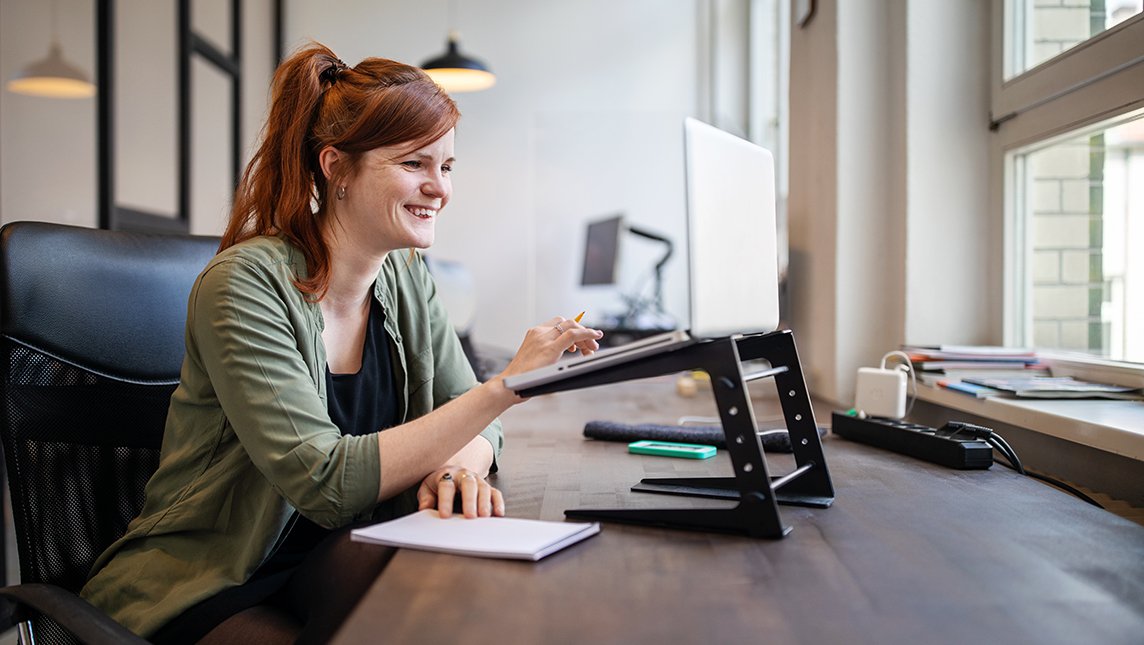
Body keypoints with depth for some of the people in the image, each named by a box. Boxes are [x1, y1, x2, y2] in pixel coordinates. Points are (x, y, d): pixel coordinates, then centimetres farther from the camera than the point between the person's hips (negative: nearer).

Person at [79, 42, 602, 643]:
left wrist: (457, 466, -21)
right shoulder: (245, 284, -19)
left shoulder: (405, 278, 3)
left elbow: (475, 427, 4)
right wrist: (504, 386, -29)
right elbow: (327, 481, -27)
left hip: (331, 569, 5)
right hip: (198, 592, -4)